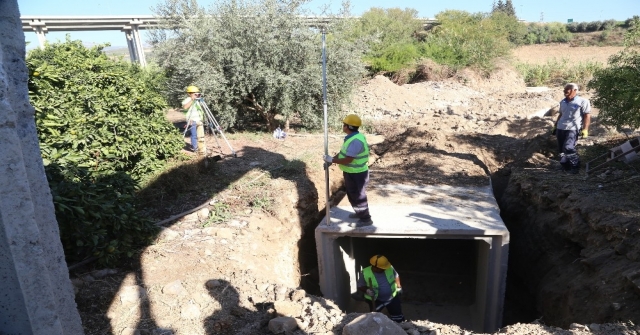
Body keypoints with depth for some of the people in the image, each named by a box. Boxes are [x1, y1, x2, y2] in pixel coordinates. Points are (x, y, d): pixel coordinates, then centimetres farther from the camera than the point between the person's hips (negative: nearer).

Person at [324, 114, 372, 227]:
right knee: (352, 195, 23)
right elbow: (342, 153, 13)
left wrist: (332, 160, -21)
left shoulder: (356, 141, -28)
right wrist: (332, 159, 0)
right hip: (352, 172, 10)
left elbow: (348, 160, -30)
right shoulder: (352, 137, 7)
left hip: (357, 174, -10)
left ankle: (365, 219, 15)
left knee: (358, 197, 2)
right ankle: (359, 213, 39)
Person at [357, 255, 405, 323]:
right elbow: (360, 286, -13)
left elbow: (396, 276, 4)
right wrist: (367, 290, -32)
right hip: (375, 300, -2)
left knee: (398, 318, 16)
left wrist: (399, 287, 11)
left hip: (392, 297, 2)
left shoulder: (390, 268, -18)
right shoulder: (365, 273, -26)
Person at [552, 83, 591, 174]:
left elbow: (587, 116, -4)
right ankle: (565, 167, 19)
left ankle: (575, 167, -5)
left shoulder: (582, 101, -1)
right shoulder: (563, 102, 18)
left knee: (568, 148, -19)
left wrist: (585, 129, -12)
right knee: (561, 149, 7)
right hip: (560, 128, 7)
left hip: (573, 129, -7)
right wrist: (555, 126, 25)